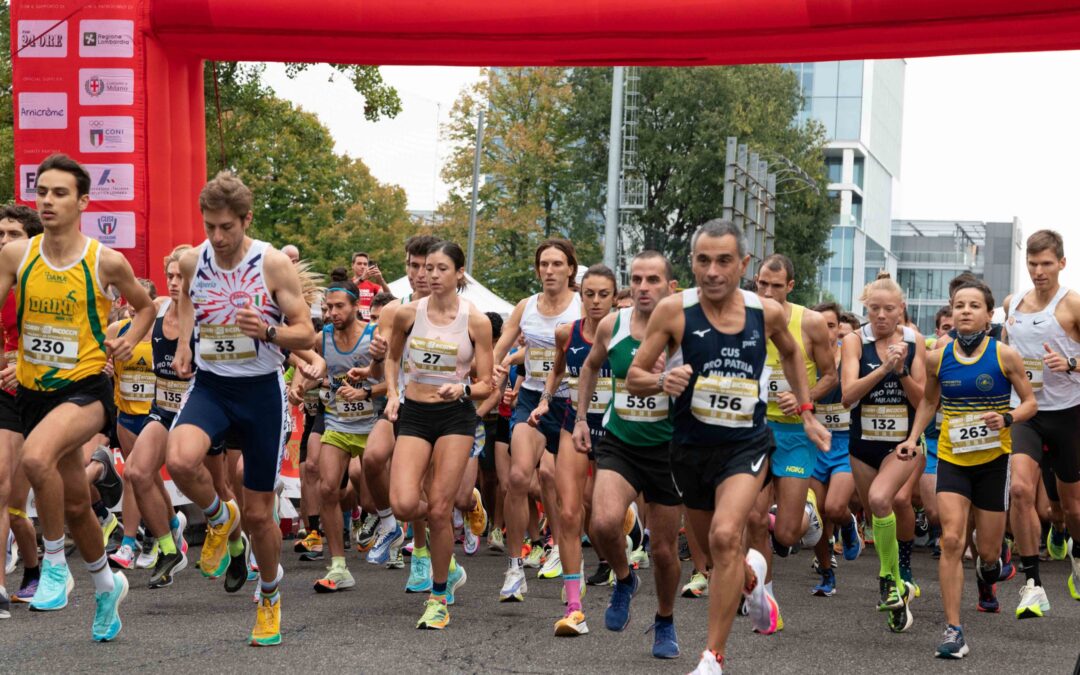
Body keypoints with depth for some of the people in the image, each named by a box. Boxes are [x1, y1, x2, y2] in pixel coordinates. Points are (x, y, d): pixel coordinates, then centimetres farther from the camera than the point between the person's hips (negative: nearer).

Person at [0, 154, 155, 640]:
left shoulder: (106, 262, -8)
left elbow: (145, 306, 10)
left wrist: (129, 341, -6)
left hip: (85, 388, -5)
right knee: (74, 504, 16)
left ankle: (55, 564, -12)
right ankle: (107, 585, 40)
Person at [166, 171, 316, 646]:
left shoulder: (274, 264, -13)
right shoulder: (192, 261, -2)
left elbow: (306, 335, -10)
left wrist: (268, 331, -30)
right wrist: (184, 343, 9)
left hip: (261, 389, -2)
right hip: (209, 385, 2)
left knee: (258, 514, 4)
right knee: (180, 460, -31)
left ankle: (270, 596, 32)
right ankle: (218, 518, 3)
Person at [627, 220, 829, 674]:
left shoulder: (767, 313, -5)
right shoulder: (674, 310, -12)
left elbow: (790, 353, 18)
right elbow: (633, 378, -7)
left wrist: (807, 413, 14)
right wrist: (662, 381, -29)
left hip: (746, 444, -1)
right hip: (690, 445, 2)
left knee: (725, 536, -24)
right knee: (714, 545, 18)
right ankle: (751, 575, 56)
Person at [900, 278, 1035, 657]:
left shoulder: (1005, 356, -10)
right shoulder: (937, 358, -3)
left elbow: (1030, 402, -2)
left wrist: (1007, 418, -21)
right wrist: (913, 438, 2)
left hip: (994, 459, -1)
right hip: (952, 459, 1)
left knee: (987, 551, 9)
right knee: (951, 540, -14)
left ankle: (986, 577, 48)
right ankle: (953, 630, -12)